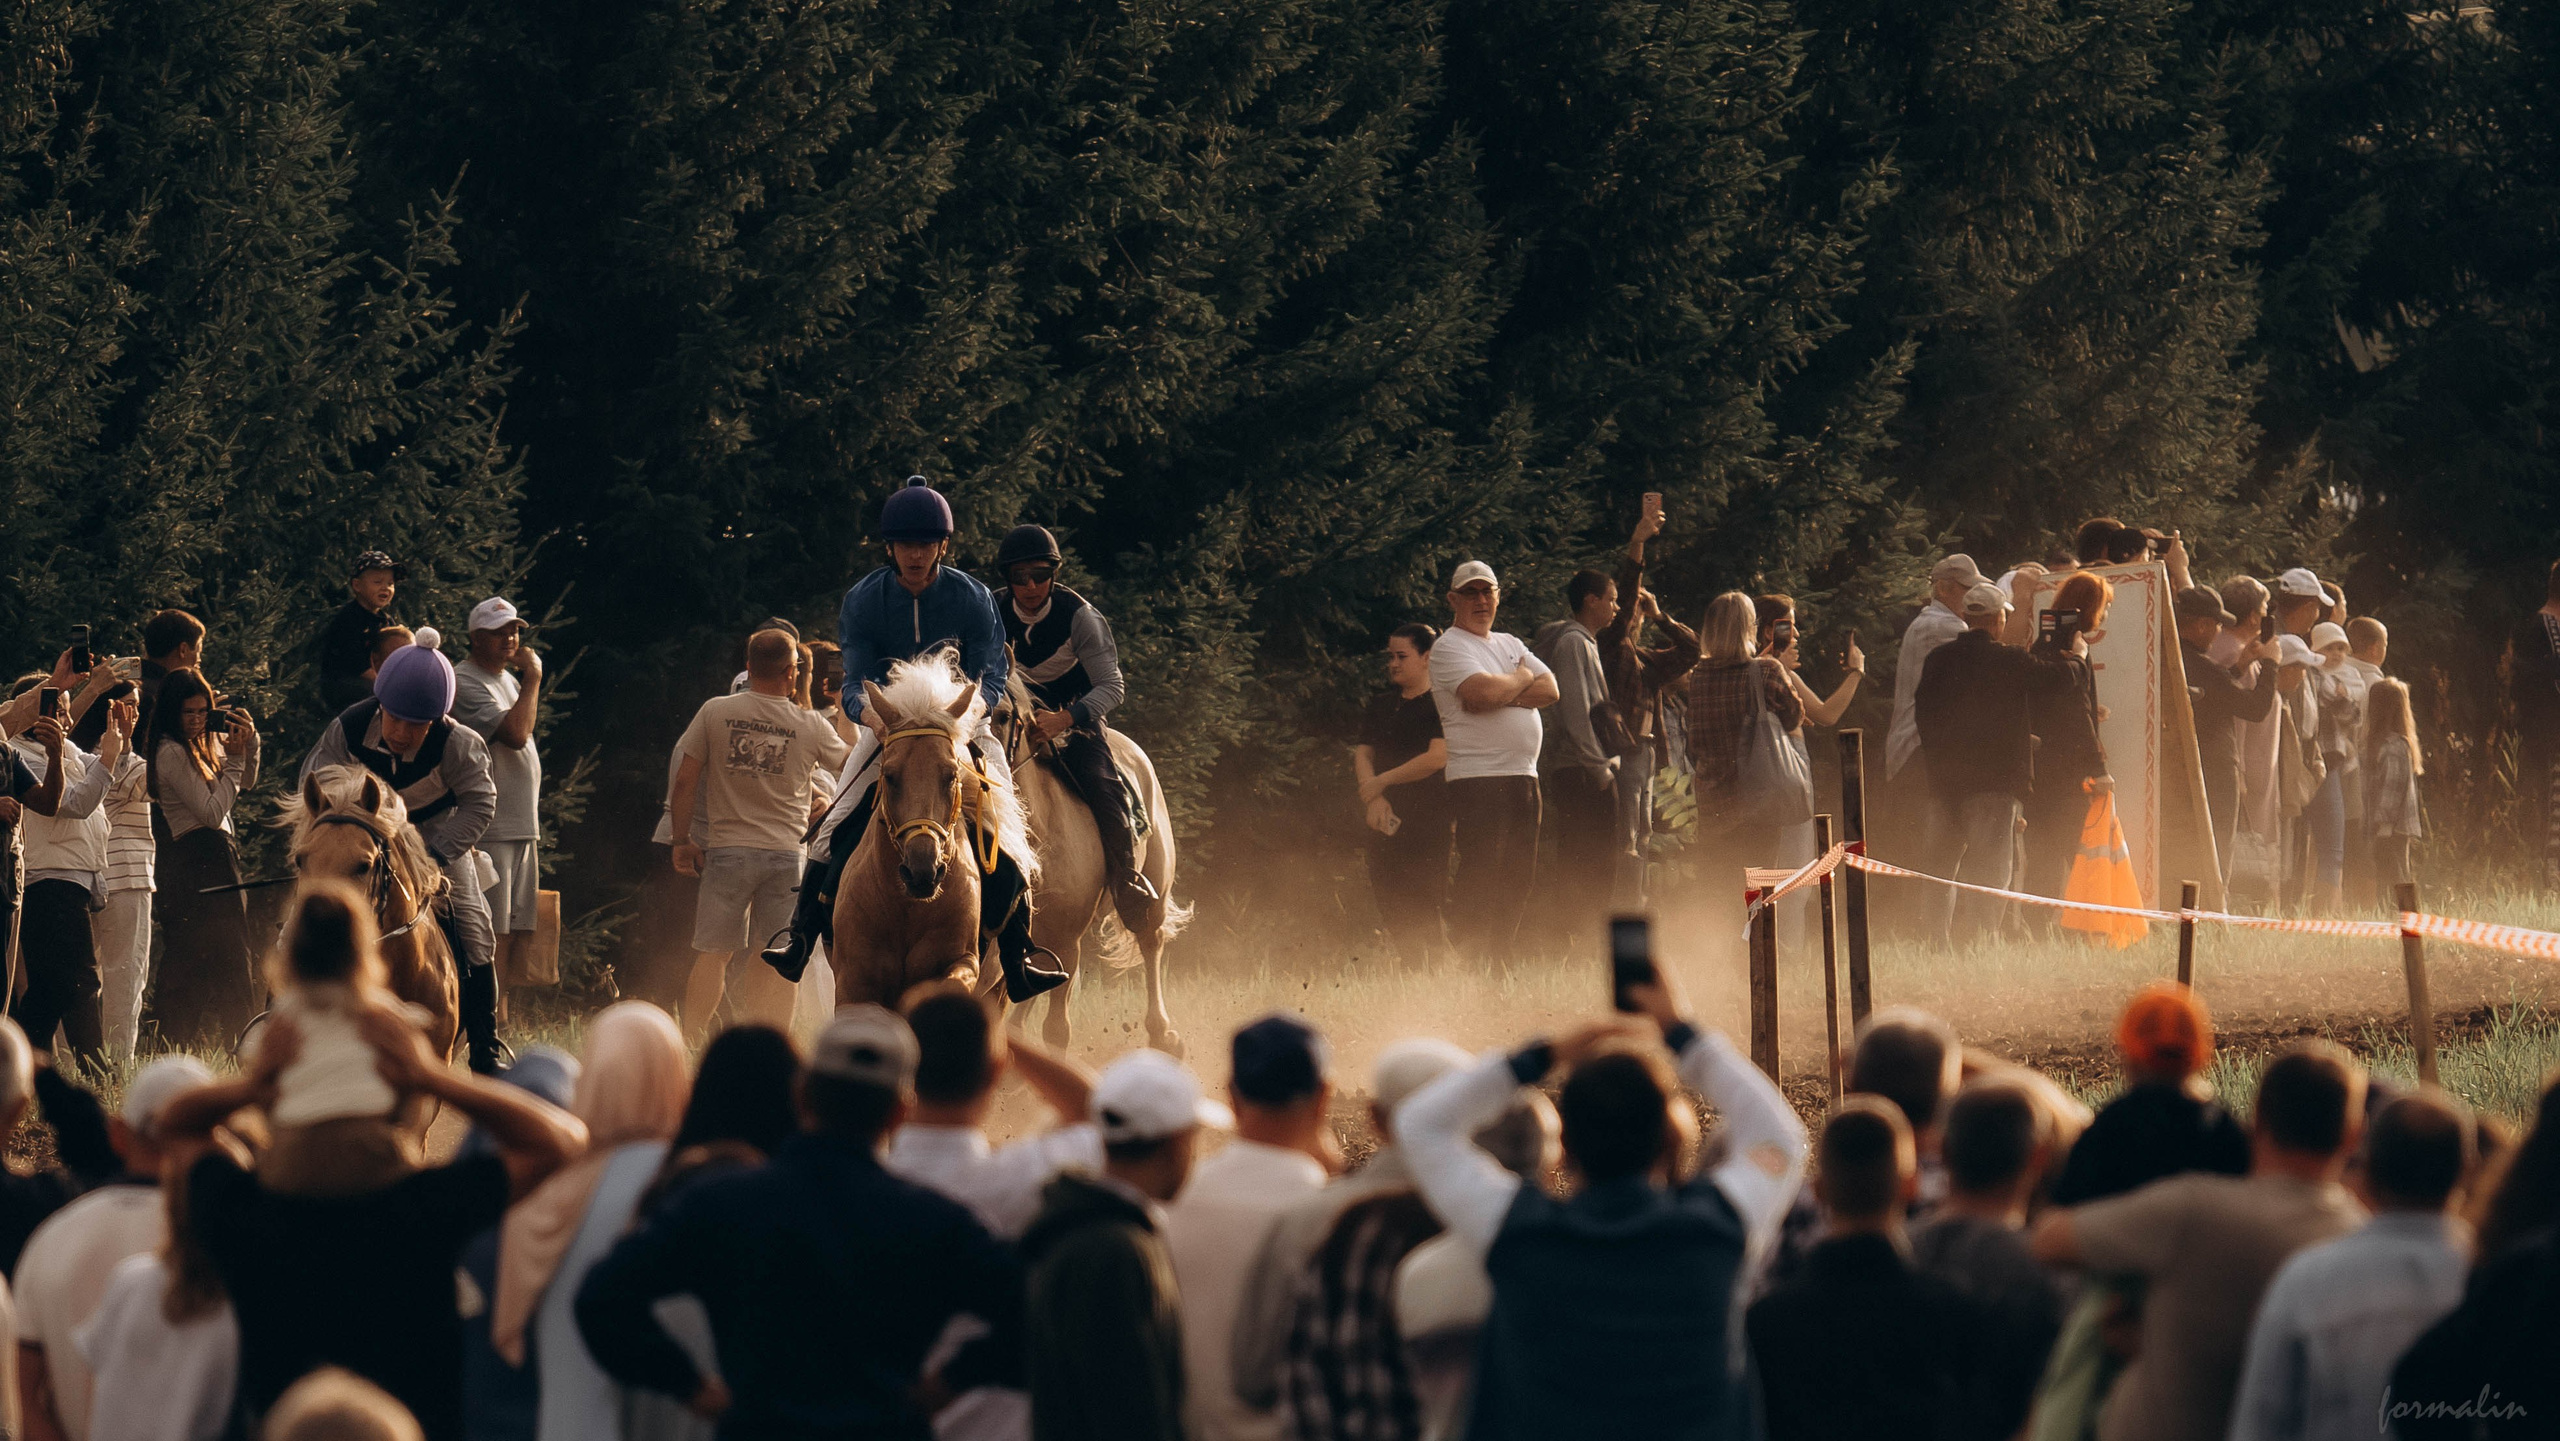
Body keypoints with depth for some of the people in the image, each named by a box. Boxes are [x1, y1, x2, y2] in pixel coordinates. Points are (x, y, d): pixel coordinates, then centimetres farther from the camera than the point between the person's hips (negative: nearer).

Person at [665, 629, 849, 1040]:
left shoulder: (714, 713, -2)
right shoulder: (812, 727, -1)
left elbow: (684, 781, -1)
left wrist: (682, 841, 10)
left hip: (728, 850, 0)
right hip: (786, 853, 0)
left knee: (712, 952, 4)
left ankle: (692, 1040, 0)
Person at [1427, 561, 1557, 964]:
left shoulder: (1510, 645, 21)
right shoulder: (1449, 647, -2)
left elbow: (1549, 690, 7)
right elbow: (1482, 691, -19)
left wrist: (1499, 693, -8)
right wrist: (1522, 679, 1)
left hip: (1523, 777, 8)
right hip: (1477, 777, -8)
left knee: (1519, 881, 7)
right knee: (1478, 881, -11)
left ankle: (1503, 959, 12)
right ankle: (1468, 960, -11)